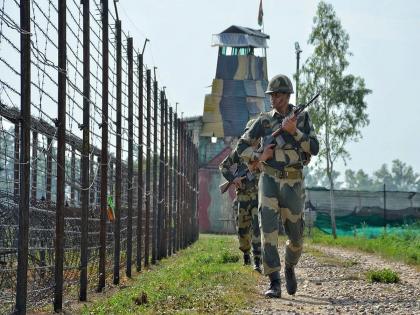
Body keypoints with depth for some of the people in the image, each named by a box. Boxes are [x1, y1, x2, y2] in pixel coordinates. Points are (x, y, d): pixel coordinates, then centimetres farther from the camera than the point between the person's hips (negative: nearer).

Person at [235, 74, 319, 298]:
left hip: (293, 183, 0)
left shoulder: (302, 118, 4)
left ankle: (289, 267, 39)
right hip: (269, 180, 0)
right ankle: (274, 283, -17)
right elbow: (241, 147, 9)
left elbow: (314, 149, -6)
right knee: (268, 229, -17)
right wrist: (258, 157, -10)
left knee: (295, 235, 8)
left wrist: (293, 131, -16)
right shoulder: (264, 120, 6)